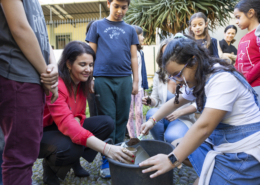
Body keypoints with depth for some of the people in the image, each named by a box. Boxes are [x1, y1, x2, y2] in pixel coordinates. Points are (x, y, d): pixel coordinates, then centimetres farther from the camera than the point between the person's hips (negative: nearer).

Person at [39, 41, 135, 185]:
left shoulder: (81, 83, -4)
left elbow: (80, 114, 3)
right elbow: (66, 124, -40)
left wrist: (76, 120, -24)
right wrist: (106, 148, -50)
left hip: (69, 128, 7)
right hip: (42, 132, -7)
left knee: (107, 123, -12)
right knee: (71, 147, -38)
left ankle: (74, 161, 3)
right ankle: (50, 165, -2)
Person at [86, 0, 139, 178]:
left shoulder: (130, 30, 16)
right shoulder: (97, 25, 11)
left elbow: (134, 57, 12)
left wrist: (136, 80, 5)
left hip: (124, 79, 2)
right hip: (103, 78, -2)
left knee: (122, 119, 5)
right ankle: (107, 159, 8)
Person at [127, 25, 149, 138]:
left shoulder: (140, 52, 15)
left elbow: (143, 70, 16)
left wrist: (144, 86, 12)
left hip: (139, 86, 5)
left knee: (139, 113, 6)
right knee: (130, 113, 4)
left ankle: (140, 136, 16)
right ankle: (132, 137, 14)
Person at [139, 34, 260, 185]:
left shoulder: (223, 79, -25)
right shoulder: (200, 80, 5)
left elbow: (204, 126, -31)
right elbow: (176, 102, 18)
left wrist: (173, 160, -27)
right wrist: (153, 120, 13)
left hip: (243, 154, -9)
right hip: (219, 142, 9)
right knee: (177, 145, 9)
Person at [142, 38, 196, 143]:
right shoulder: (158, 76, 5)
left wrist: (179, 112, -21)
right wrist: (150, 101, -12)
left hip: (183, 119, -3)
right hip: (162, 117, 4)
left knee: (172, 137, -36)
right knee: (151, 114, -31)